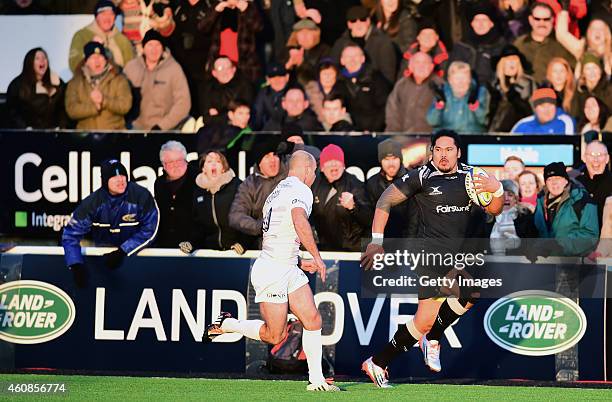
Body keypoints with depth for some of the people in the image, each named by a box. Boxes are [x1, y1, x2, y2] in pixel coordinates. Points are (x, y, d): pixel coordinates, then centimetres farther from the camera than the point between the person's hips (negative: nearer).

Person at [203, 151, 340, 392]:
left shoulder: (277, 192, 18)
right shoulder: (300, 190, -12)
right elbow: (300, 222, -31)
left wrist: (299, 262, 25)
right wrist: (317, 257, -24)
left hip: (289, 269, 10)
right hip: (272, 271, -10)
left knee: (313, 320, -2)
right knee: (274, 336, -3)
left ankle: (316, 379, -3)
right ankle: (226, 325, 16)